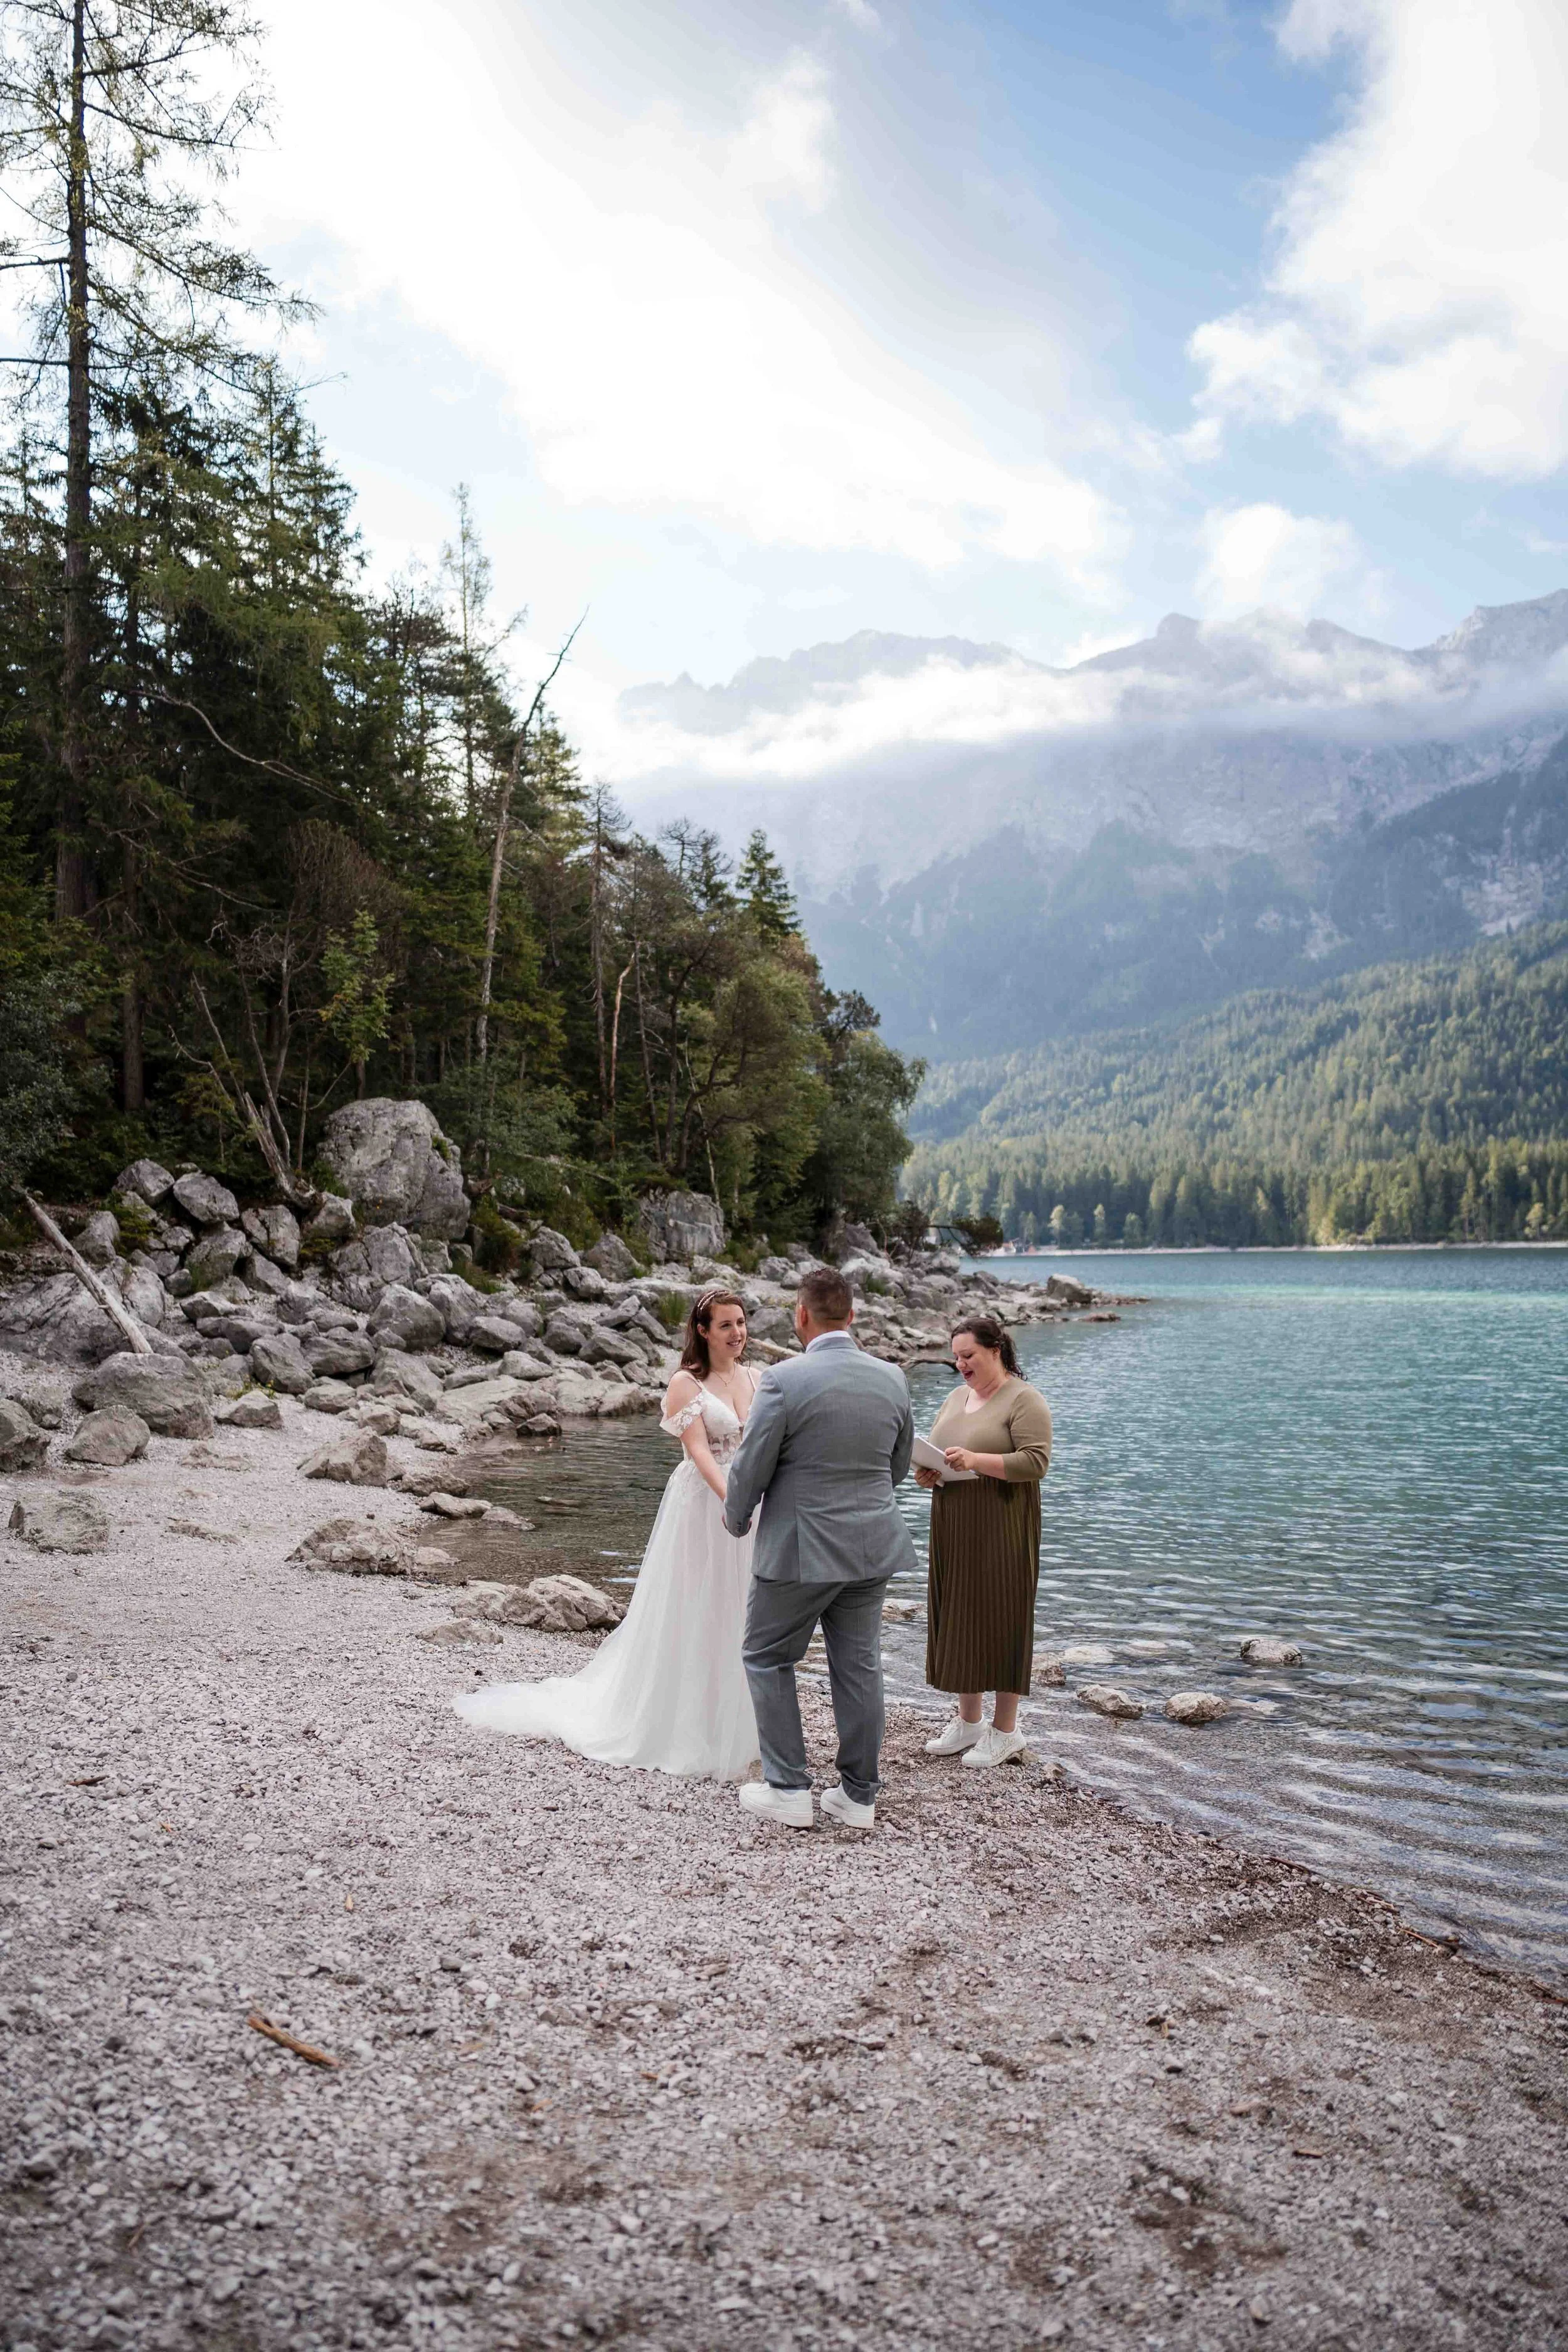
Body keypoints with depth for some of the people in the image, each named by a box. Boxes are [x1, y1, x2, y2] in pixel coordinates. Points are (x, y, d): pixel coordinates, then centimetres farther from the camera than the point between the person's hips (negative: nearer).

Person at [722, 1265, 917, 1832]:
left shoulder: (783, 1380, -17)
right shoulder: (892, 1379, 0)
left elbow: (751, 1468, -10)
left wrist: (736, 1518, 9)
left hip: (799, 1548, -5)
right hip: (871, 1548, 5)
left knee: (768, 1659, 12)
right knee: (858, 1667, 14)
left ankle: (788, 1790, 13)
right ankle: (859, 1795, 21)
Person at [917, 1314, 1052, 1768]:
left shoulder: (1024, 1400, -8)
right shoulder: (957, 1398, 15)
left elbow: (1035, 1461, -18)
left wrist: (977, 1460, -27)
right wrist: (926, 1472, -2)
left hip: (1001, 1531, -7)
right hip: (953, 1530, 7)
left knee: (1000, 1618, -1)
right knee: (957, 1617, 9)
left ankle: (1005, 1731, 9)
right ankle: (969, 1721, 21)